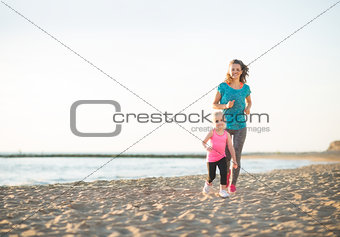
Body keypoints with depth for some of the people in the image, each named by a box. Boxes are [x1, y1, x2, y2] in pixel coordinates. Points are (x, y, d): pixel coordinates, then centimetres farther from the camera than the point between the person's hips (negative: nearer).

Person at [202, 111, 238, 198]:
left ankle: (222, 190, -1)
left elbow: (231, 148, -3)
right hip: (211, 158, -1)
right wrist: (206, 147, -30)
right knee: (212, 176, 2)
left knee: (224, 172, -16)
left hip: (221, 157, 2)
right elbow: (203, 142, -6)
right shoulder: (212, 132, -10)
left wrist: (234, 161, -2)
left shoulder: (226, 134, -5)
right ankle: (208, 183, 37)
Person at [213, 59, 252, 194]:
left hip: (240, 127, 1)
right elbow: (214, 105, 1)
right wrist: (226, 106, -17)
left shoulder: (245, 88, 1)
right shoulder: (223, 86, -5)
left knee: (236, 157, -2)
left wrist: (248, 108, -1)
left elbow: (249, 102, 21)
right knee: (226, 156, 3)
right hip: (225, 126, -1)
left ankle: (233, 184, 15)